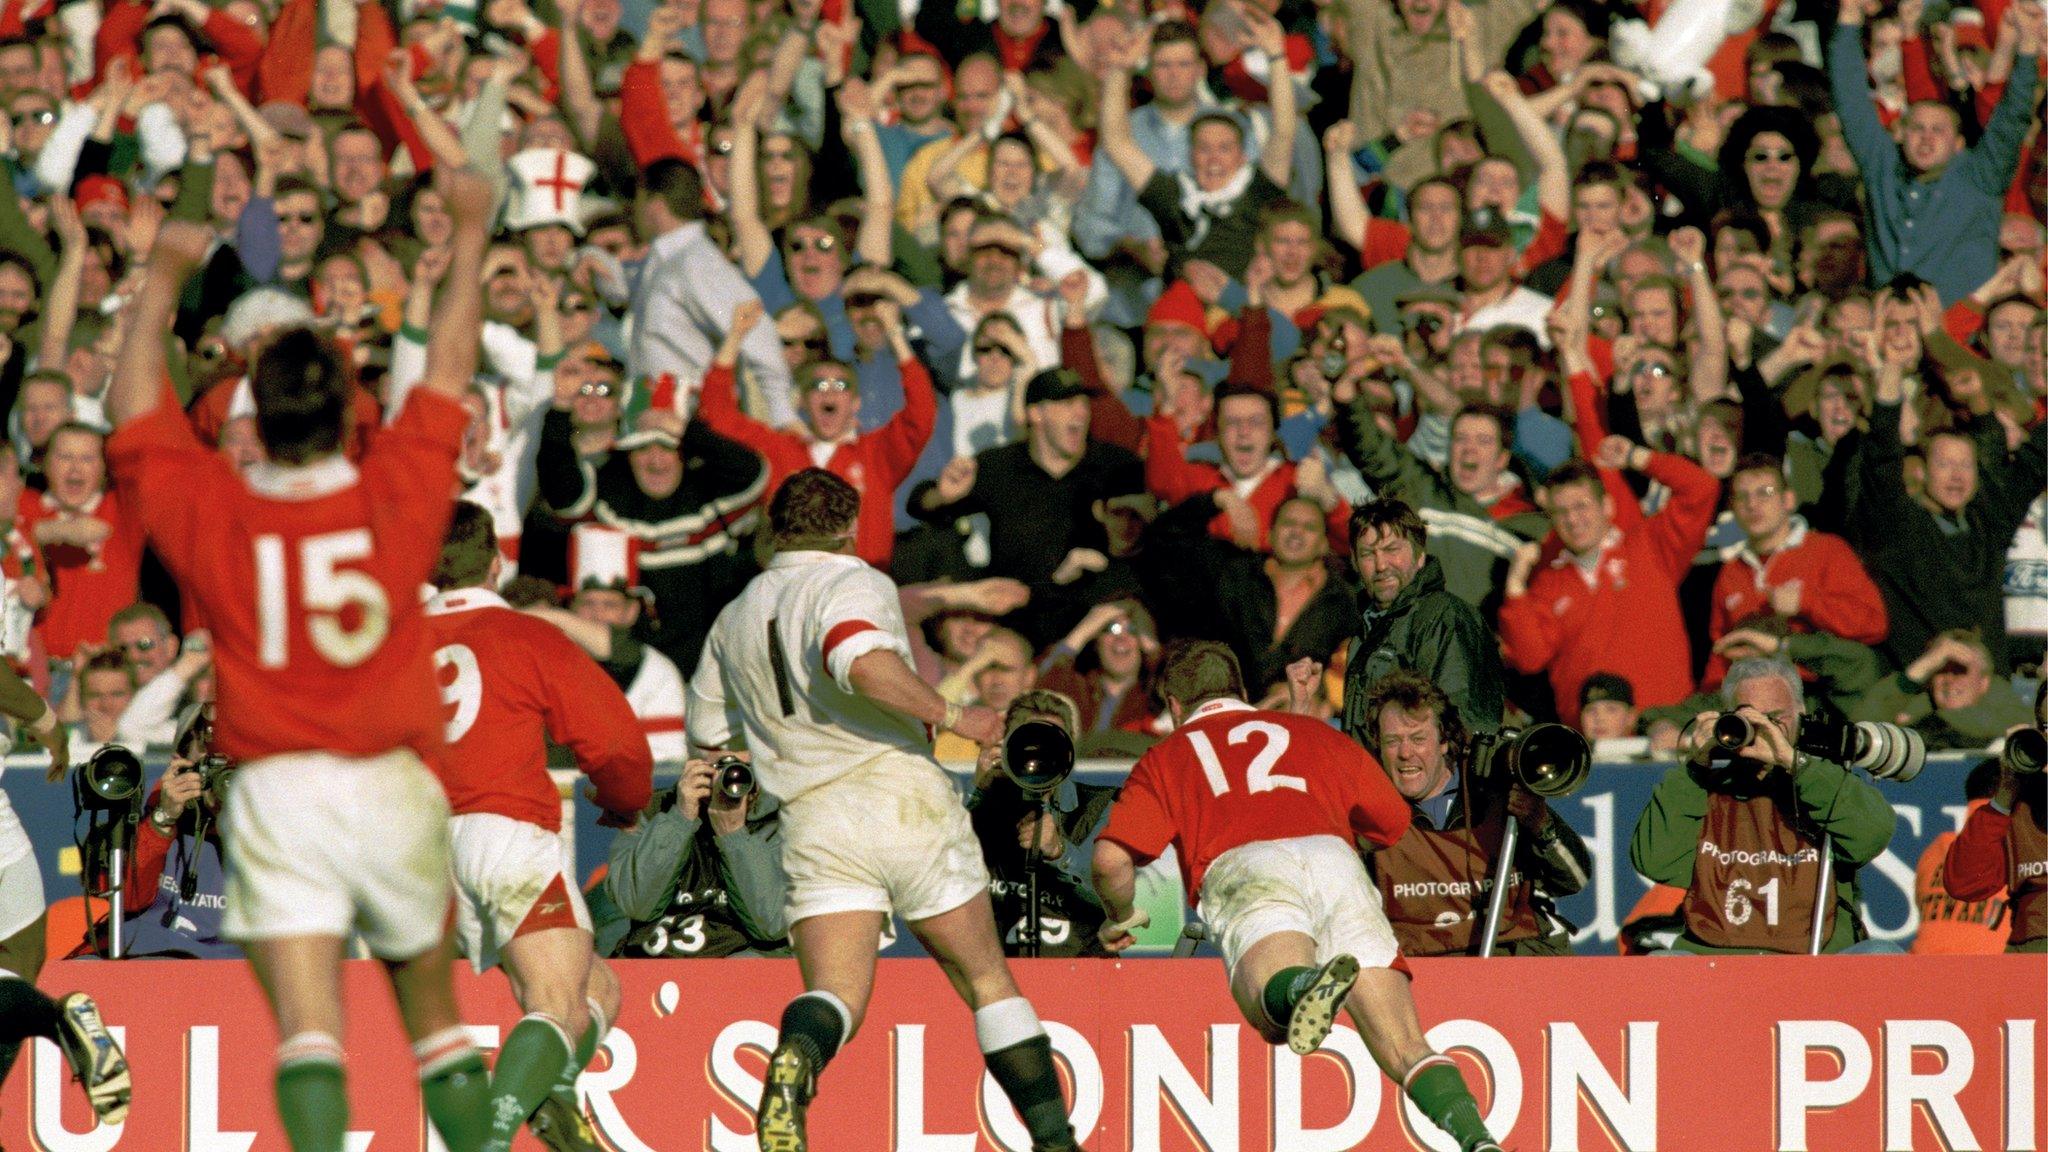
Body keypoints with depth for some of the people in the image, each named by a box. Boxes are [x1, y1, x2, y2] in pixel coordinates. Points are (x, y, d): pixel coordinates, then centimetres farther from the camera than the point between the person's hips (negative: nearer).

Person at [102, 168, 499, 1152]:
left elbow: (135, 410, 13)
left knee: (306, 1029, -12)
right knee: (434, 1014, 17)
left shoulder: (210, 511, -2)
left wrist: (163, 277, 26)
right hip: (394, 782, 1)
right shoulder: (396, 494, -1)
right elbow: (450, 371, 12)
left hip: (276, 790, -1)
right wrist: (469, 232, 24)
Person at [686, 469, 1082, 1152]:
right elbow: (861, 662, -25)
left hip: (815, 825, 3)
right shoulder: (853, 583, -3)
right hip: (905, 801, -3)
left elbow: (705, 731, 26)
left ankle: (795, 1060, -43)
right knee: (986, 979, 11)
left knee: (835, 991, -9)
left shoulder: (735, 619, 16)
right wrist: (950, 717, -15)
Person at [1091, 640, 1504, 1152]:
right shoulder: (1310, 732, 36)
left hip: (1244, 867, -3)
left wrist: (1121, 919, 35)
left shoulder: (1166, 756, 29)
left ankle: (1308, 989, -67)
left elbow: (1109, 859, 14)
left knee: (1273, 1010, -32)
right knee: (1404, 1048, -5)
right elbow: (1397, 821, 38)